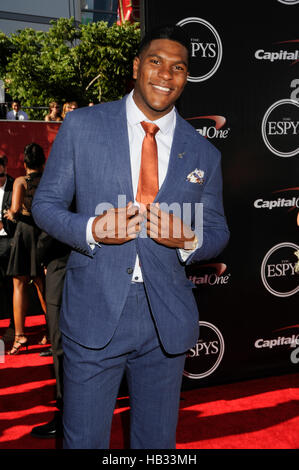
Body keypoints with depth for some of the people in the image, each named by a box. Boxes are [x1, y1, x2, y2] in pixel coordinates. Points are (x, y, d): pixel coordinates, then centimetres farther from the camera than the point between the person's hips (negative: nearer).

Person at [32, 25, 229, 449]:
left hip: (167, 318, 3)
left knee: (157, 442, 19)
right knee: (83, 440, 11)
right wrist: (92, 229, -17)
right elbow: (45, 204, 3)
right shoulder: (81, 126, 0)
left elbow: (218, 230, 12)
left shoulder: (203, 154, 5)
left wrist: (188, 239, -12)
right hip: (95, 312, -2)